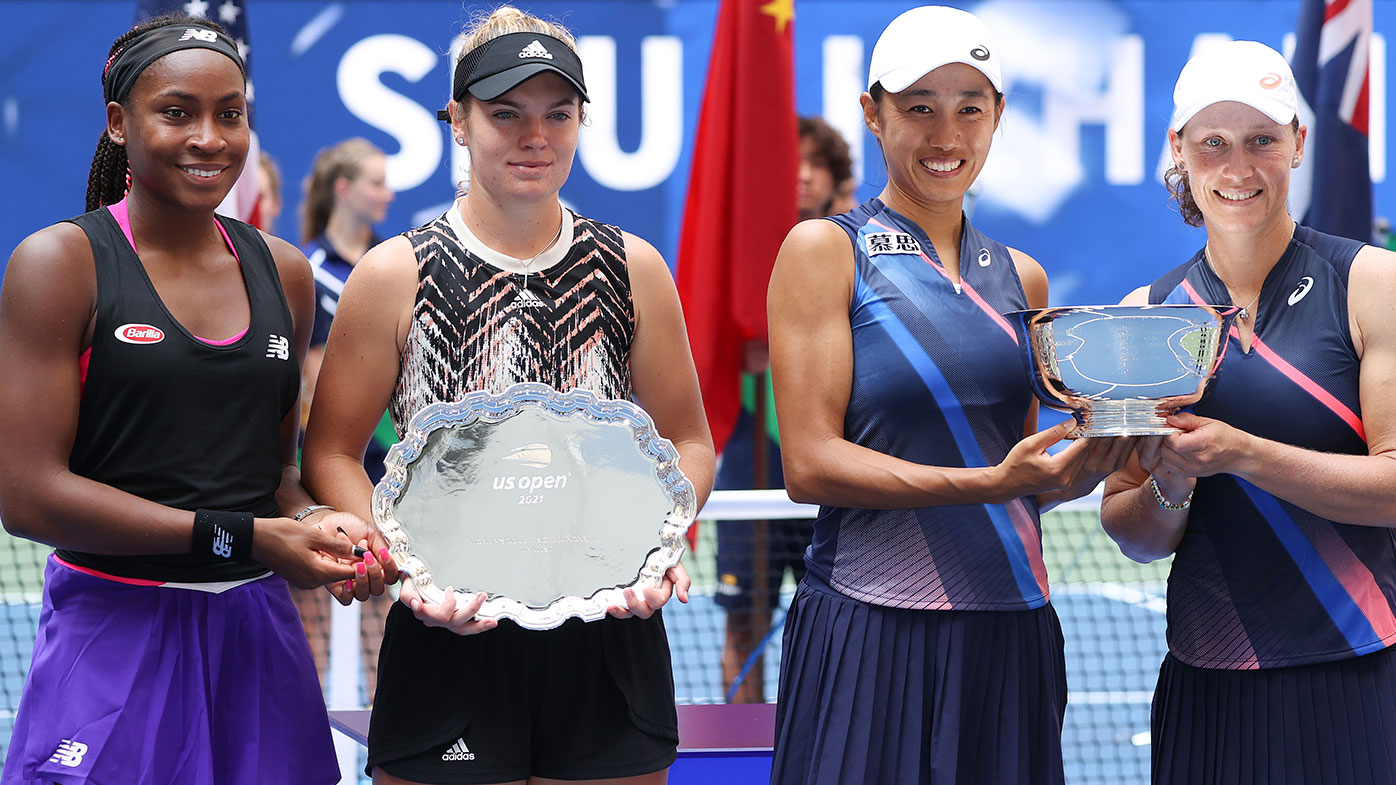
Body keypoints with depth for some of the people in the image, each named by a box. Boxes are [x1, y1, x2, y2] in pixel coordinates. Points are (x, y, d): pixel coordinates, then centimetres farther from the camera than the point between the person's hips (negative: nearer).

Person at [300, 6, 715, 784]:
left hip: (607, 640, 2)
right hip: (450, 642, -2)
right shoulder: (395, 276, -1)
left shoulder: (631, 269, 6)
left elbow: (688, 442, 11)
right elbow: (333, 455, 1)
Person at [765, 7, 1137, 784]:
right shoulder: (824, 252, -1)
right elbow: (811, 464, -9)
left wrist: (1081, 468, -3)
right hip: (871, 634, -5)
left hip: (1012, 634, 5)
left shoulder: (1021, 278, 15)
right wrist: (991, 483, -19)